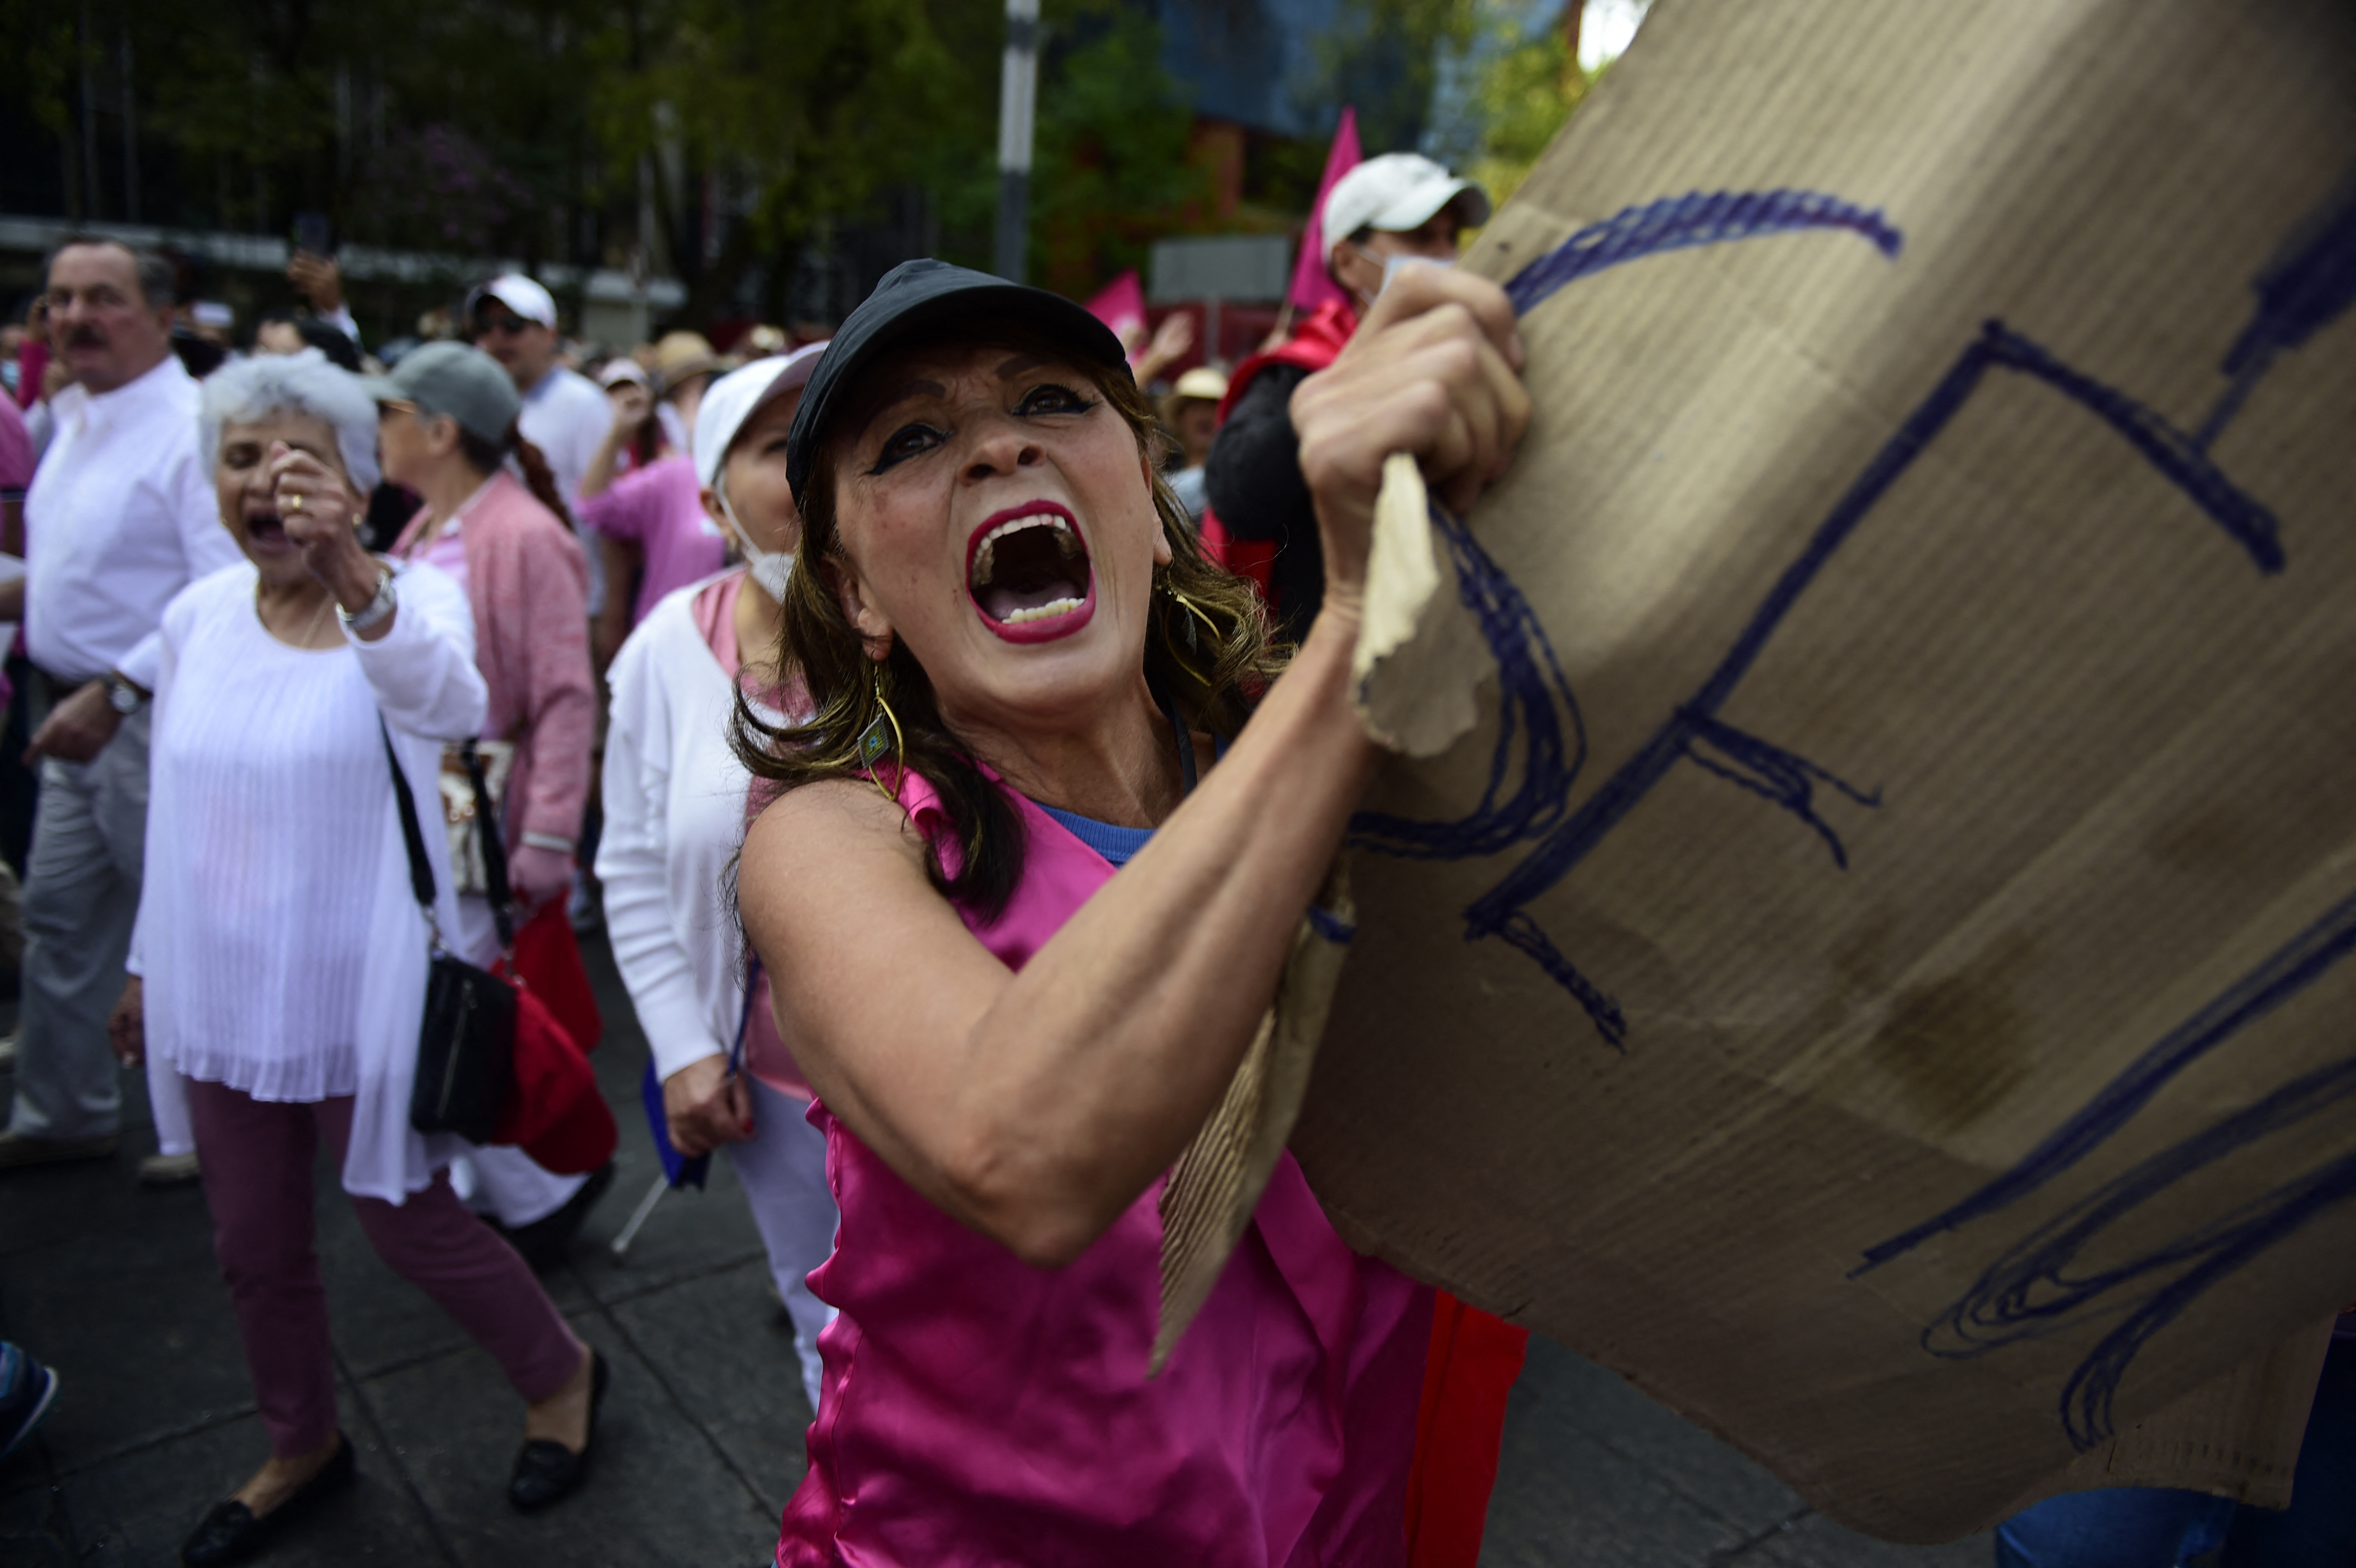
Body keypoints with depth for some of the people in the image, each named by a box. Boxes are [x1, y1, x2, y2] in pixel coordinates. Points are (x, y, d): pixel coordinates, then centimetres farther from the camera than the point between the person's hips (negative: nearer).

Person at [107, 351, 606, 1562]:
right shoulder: (196, 615, 1)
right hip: (222, 990, 6)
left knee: (409, 1225, 9)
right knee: (253, 1246, 19)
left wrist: (357, 583, -60)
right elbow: (179, 805, 12)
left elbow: (449, 703, -42)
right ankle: (303, 1447, 45)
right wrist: (149, 961, 18)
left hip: (363, 993, -6)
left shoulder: (413, 600, -16)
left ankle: (561, 1372, 36)